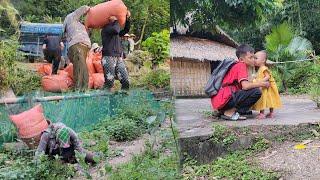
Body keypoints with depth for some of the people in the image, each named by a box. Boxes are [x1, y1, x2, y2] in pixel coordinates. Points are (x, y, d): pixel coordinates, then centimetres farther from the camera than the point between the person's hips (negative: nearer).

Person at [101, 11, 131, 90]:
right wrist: (116, 21, -2)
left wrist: (127, 18, 15)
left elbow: (126, 30, 27)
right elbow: (115, 30, -19)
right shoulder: (106, 29, -1)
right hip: (109, 58, -7)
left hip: (118, 58, 7)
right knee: (109, 82, -12)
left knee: (125, 81, 0)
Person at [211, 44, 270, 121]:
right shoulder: (241, 65, -7)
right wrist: (262, 84, -9)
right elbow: (245, 86, -21)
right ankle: (229, 112, -11)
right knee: (256, 92, -16)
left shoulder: (237, 65, 20)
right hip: (225, 99, -10)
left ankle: (225, 110, 10)